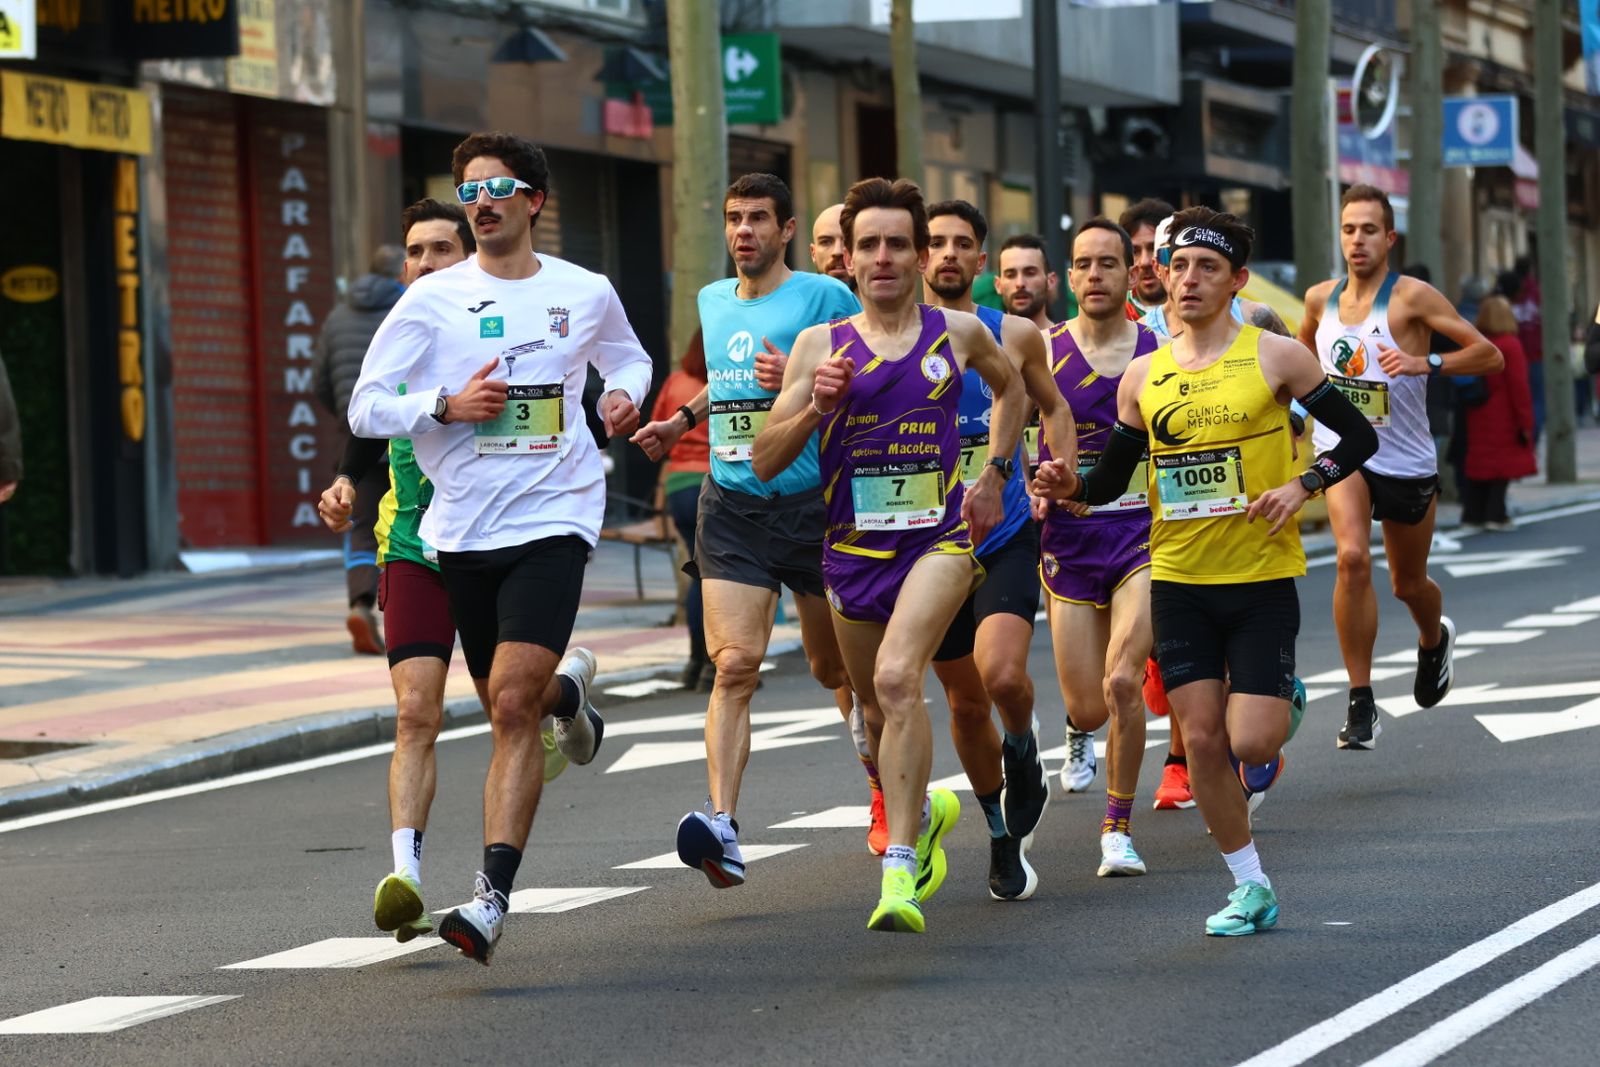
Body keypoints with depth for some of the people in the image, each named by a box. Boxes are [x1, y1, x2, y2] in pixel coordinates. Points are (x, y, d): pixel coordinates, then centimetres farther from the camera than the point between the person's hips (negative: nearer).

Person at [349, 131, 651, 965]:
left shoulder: (587, 294, 5)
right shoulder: (432, 299, 1)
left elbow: (629, 359, 26)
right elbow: (365, 408, 0)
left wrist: (625, 394, 4)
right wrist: (446, 405, -17)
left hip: (553, 519, -2)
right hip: (461, 527, 2)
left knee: (512, 704, -17)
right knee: (512, 700, 14)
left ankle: (492, 897, -19)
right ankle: (566, 688, 52)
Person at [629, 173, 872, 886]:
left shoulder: (825, 297, -4)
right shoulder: (713, 302, 14)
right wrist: (682, 420, 21)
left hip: (813, 502, -3)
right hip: (731, 506, 3)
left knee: (835, 666, 11)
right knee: (734, 665, -13)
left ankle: (886, 787, 39)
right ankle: (723, 830, -25)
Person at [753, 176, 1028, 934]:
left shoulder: (959, 333, 3)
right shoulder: (821, 345, 2)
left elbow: (1010, 388, 26)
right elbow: (765, 462, 0)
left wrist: (994, 474, 15)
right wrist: (816, 406, -16)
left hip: (939, 536, -3)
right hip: (852, 546, 3)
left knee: (897, 679, -25)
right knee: (879, 705, 16)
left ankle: (901, 870, -27)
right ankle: (925, 810, 49)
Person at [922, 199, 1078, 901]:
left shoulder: (1015, 336, 1)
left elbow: (1055, 408, 18)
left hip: (1007, 536, -1)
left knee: (1003, 675, -24)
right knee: (965, 702, 10)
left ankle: (1023, 749, 10)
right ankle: (1003, 837, 30)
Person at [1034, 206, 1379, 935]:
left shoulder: (1274, 357, -4)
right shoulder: (1144, 376, 6)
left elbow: (1360, 437, 1)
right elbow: (1113, 478, 13)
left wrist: (1301, 486, -14)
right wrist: (1071, 487, -9)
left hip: (1262, 579, -3)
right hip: (1179, 580, 3)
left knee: (1250, 741, -11)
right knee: (1201, 740, -1)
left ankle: (1282, 709, 26)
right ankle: (1251, 889, 13)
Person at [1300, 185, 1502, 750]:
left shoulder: (1412, 296, -12)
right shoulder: (1320, 299, 1)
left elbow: (1490, 355, -15)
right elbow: (1303, 355, 24)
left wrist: (1427, 363, -29)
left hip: (1407, 463, -1)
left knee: (1408, 584, 15)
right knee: (1352, 557, -25)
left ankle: (1434, 640, 53)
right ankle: (1360, 703, -19)